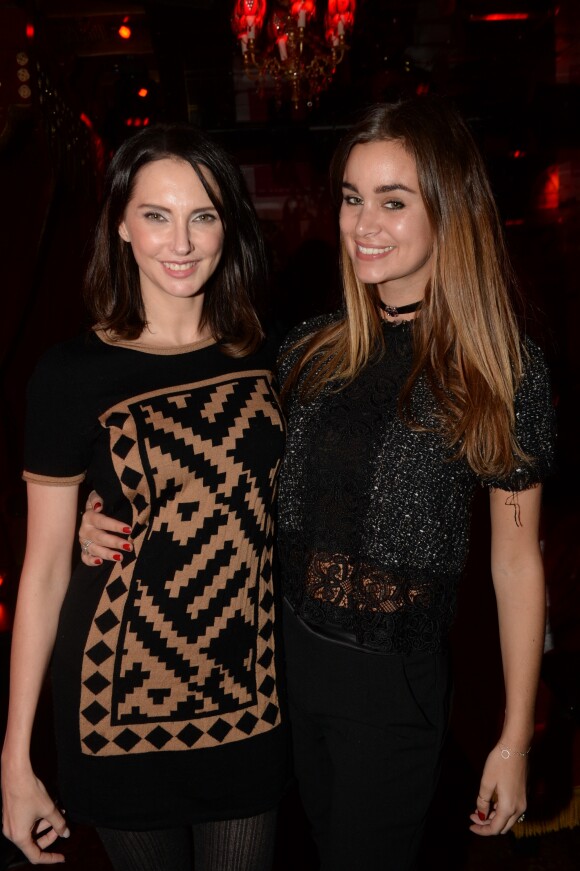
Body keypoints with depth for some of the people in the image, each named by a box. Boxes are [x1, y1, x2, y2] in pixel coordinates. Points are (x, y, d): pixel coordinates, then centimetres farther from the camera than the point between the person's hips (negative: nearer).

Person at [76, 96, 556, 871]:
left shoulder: (505, 369, -11)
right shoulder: (311, 349, -1)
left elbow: (517, 560, -7)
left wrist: (515, 739, -5)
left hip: (396, 681, -4)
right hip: (289, 660, 4)